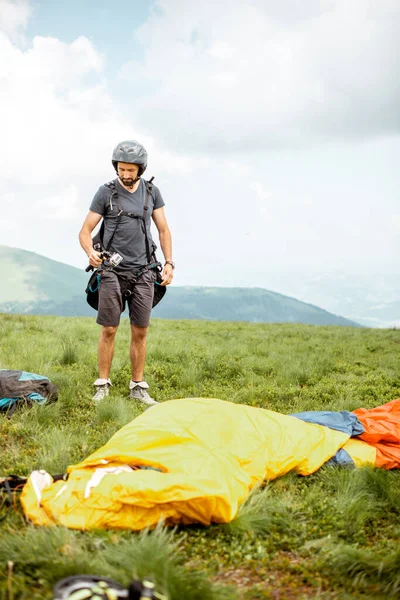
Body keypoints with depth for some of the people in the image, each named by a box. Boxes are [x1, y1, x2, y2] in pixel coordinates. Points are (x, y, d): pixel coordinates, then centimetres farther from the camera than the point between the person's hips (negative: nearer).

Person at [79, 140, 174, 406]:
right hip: (113, 270, -2)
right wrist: (91, 252, -23)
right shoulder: (106, 192, -2)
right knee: (109, 330, -2)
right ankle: (103, 385, 9)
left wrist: (169, 262, 0)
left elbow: (164, 230, 11)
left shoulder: (152, 192, 7)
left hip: (143, 271, 2)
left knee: (140, 332, 3)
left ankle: (138, 387, 12)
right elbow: (86, 231, -2)